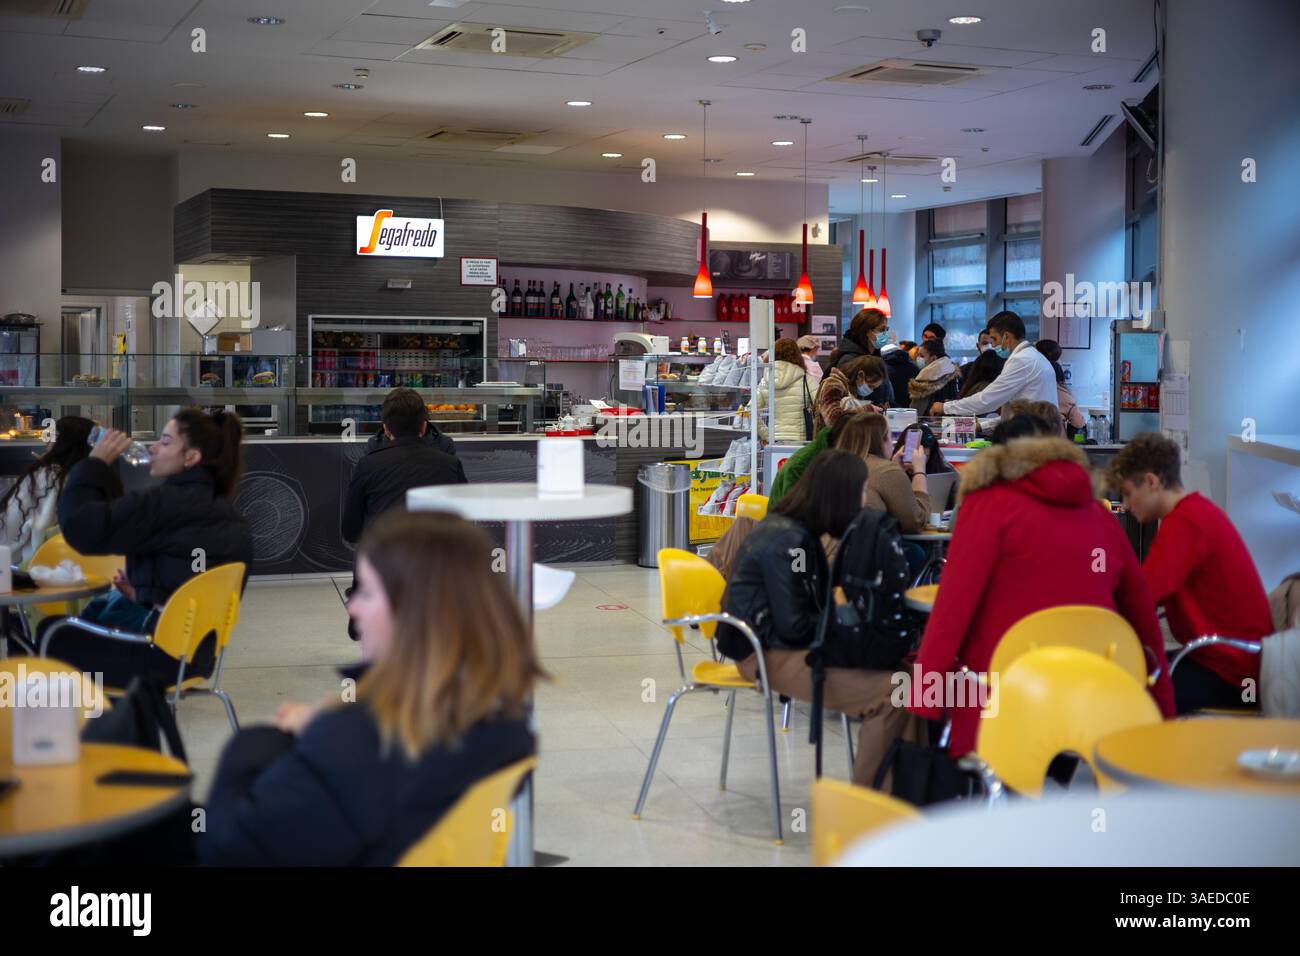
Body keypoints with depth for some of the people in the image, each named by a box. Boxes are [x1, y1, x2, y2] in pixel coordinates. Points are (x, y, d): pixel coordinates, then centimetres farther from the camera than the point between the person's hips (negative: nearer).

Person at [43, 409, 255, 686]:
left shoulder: (168, 502, -18)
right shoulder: (221, 510, 8)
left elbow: (80, 525, -20)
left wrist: (97, 462, -9)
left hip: (164, 653, -9)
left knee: (51, 633, 10)